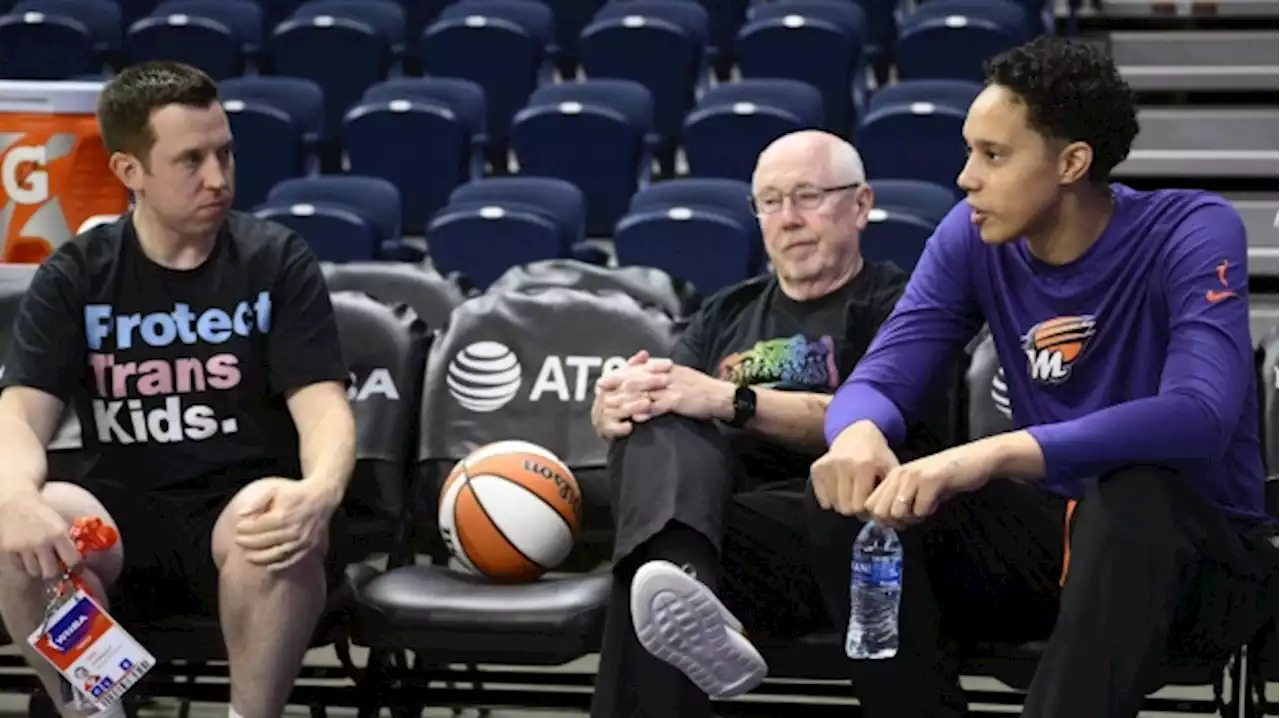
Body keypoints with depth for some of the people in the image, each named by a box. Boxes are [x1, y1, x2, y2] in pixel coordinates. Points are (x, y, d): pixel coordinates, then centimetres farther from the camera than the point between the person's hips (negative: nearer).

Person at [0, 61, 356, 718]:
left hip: (244, 509, -1)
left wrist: (319, 492, -33)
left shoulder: (278, 262, 2)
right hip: (126, 511, 1)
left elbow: (323, 407, -7)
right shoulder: (75, 277, 4)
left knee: (284, 531, -37)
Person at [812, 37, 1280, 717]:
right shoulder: (973, 237, -2)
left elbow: (1199, 417, -34)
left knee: (1135, 494, -38)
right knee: (863, 495, -19)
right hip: (1056, 531, 5)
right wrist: (859, 435, -35)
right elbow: (878, 378, -8)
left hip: (1198, 555, -4)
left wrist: (995, 455, -46)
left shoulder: (1192, 232, -18)